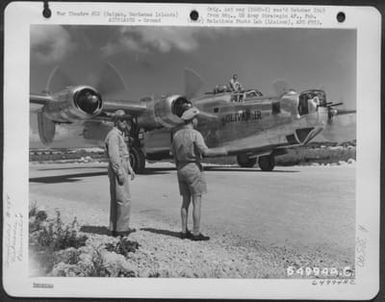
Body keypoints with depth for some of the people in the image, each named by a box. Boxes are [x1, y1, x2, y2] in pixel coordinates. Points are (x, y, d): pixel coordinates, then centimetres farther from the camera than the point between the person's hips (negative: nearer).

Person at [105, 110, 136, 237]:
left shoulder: (119, 135, 19)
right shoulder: (113, 135, -13)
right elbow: (113, 156, -21)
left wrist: (130, 169, 20)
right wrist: (120, 173, -23)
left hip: (121, 170, 11)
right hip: (118, 170, -11)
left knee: (116, 200, 11)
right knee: (124, 200, -9)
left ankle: (115, 228, 16)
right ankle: (122, 228, -6)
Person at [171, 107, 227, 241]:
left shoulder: (177, 134, 8)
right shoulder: (195, 134, -14)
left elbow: (174, 154, 12)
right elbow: (205, 152, -23)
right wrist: (220, 151, -7)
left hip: (181, 169, 7)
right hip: (194, 168, -7)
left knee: (185, 201, 12)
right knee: (197, 202, -3)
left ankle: (184, 231, 13)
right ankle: (196, 233, -2)